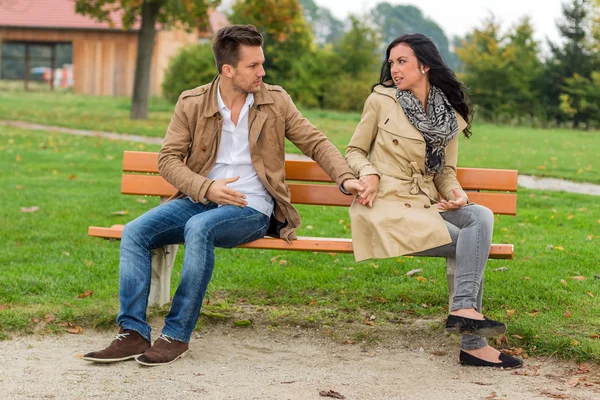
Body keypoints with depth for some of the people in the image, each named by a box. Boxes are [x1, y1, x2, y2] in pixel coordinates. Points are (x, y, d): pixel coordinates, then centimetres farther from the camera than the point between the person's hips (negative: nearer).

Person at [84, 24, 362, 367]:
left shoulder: (276, 102, 4)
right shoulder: (191, 103, 2)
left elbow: (317, 143, 7)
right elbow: (168, 159, 0)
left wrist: (347, 178, -10)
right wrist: (207, 188, -17)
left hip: (250, 210, -2)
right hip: (199, 201, 3)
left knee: (199, 227, -35)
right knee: (135, 232, -21)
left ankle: (177, 336, -26)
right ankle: (133, 334, -19)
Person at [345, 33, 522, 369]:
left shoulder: (451, 115, 14)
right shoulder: (381, 100, 4)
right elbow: (354, 151, 9)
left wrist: (455, 193, -4)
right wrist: (368, 172, -12)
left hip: (426, 206, 4)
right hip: (387, 206, -4)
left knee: (481, 216, -26)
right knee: (471, 243, -23)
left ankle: (465, 310, -33)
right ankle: (472, 343, -25)